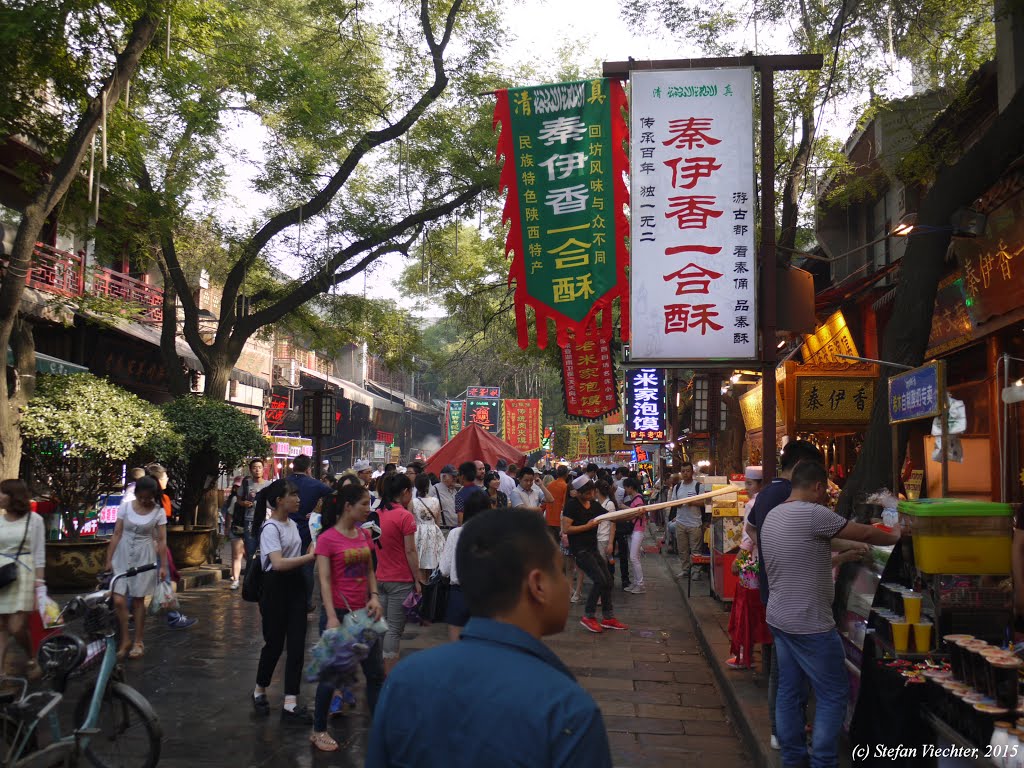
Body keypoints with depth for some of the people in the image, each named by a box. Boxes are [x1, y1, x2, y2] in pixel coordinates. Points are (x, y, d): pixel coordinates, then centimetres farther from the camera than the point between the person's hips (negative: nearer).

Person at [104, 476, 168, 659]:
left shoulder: (158, 512, -6)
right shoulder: (125, 507, -3)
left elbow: (161, 540, -4)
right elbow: (116, 534, 0)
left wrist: (163, 566, -7)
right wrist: (109, 560, -2)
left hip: (144, 557, -1)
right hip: (123, 555, 1)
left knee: (138, 600, 6)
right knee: (119, 600, -6)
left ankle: (138, 641, 21)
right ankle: (125, 640, 12)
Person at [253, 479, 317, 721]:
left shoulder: (293, 524, 11)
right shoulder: (271, 528, -15)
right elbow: (278, 563, -27)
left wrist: (309, 554, 2)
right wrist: (310, 557, -25)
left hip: (296, 585, 7)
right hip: (276, 588, -7)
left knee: (297, 644, 2)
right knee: (274, 643, 5)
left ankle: (290, 703, 4)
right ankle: (259, 690, 31)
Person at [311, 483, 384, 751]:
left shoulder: (364, 535, 7)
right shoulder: (327, 539, -11)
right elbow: (324, 580, -15)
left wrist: (374, 597, -5)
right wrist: (332, 618, -22)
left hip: (363, 613, 6)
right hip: (338, 613, -6)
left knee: (376, 673, 10)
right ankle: (319, 731, 23)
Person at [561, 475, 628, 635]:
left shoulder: (594, 505, 11)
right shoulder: (572, 505, -11)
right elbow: (566, 529, -17)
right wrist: (587, 526, -15)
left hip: (592, 549, 8)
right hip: (580, 550, -8)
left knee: (607, 581, 7)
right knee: (600, 580, -16)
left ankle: (608, 618, 18)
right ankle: (588, 616, -3)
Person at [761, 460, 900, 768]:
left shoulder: (772, 516, 10)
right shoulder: (812, 514, -18)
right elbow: (866, 534, -10)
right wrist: (895, 537, 8)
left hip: (779, 618, 9)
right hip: (809, 624, -9)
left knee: (789, 691, 14)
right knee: (833, 695, 3)